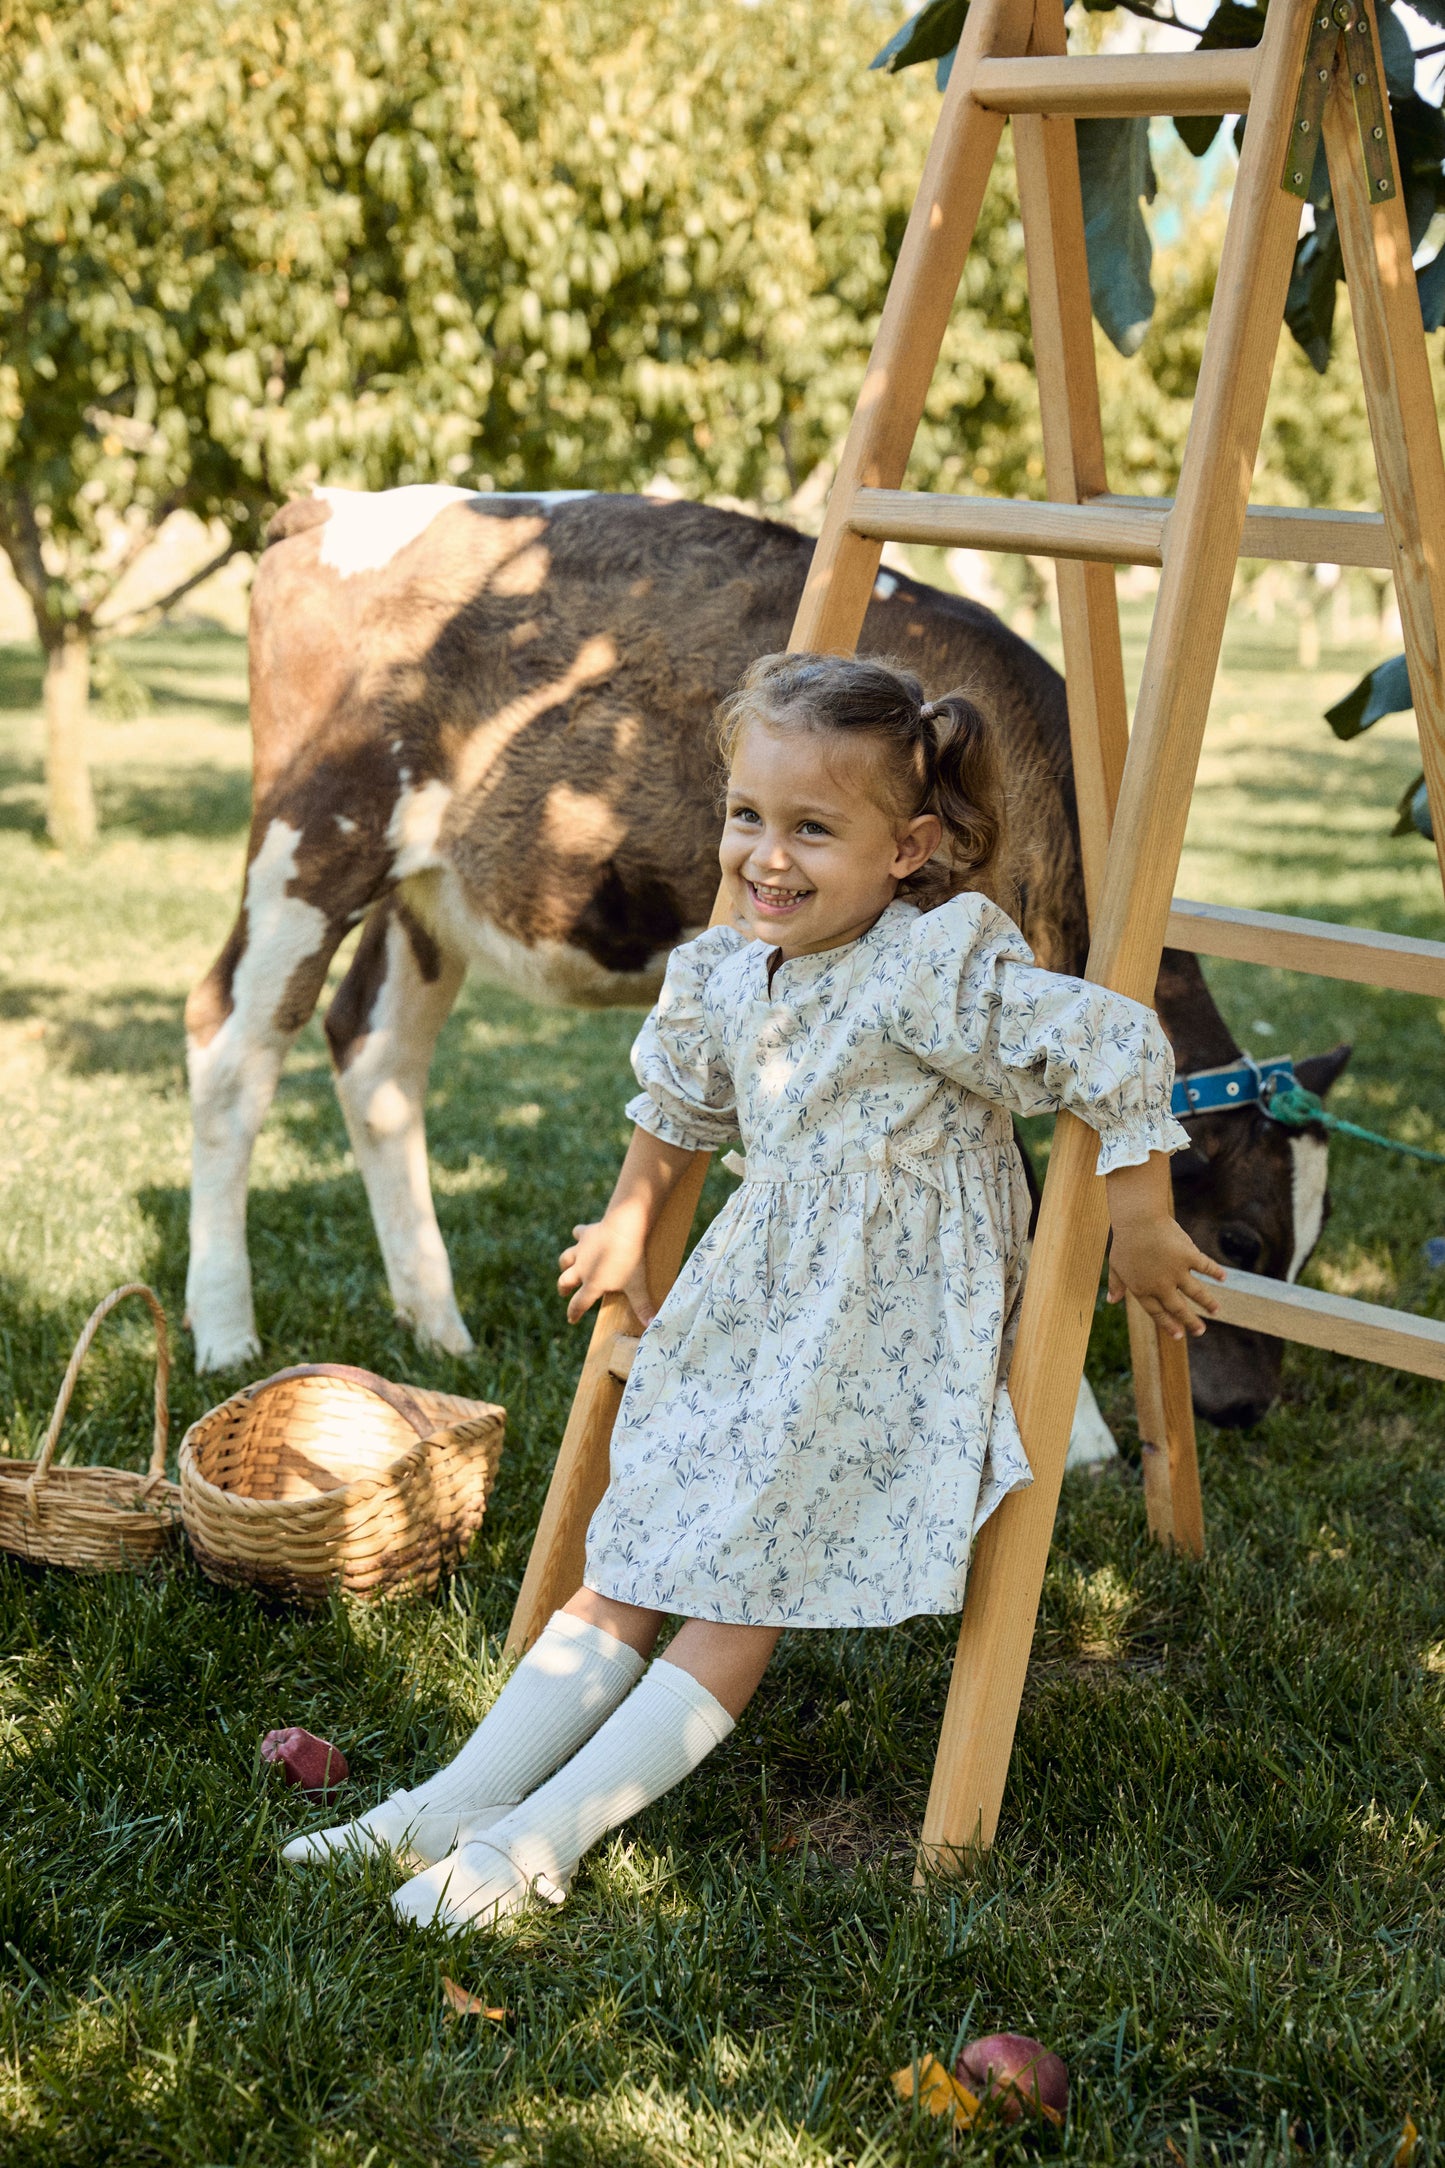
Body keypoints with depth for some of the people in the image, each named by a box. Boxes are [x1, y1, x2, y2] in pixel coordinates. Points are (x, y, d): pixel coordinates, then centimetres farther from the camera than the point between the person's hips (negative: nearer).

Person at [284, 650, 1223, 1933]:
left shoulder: (941, 970, -21)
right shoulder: (729, 974, 2)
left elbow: (1121, 1054, -20)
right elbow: (681, 1104, 22)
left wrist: (1140, 1231, -12)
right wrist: (627, 1230, 33)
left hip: (883, 1353, -7)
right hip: (746, 1316, 7)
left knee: (743, 1598, -6)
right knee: (626, 1567, 6)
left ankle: (542, 1841, -4)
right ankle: (457, 1803, 6)